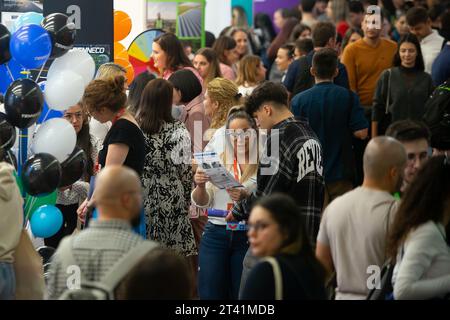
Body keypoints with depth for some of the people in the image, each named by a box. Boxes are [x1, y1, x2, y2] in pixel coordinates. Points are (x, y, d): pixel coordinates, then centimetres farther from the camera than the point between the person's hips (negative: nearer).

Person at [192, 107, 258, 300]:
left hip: (248, 235, -3)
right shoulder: (217, 161, 10)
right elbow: (202, 203, 9)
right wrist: (200, 186, -12)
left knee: (241, 295, 3)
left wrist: (245, 197, -25)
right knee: (209, 293, 3)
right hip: (216, 232, 3)